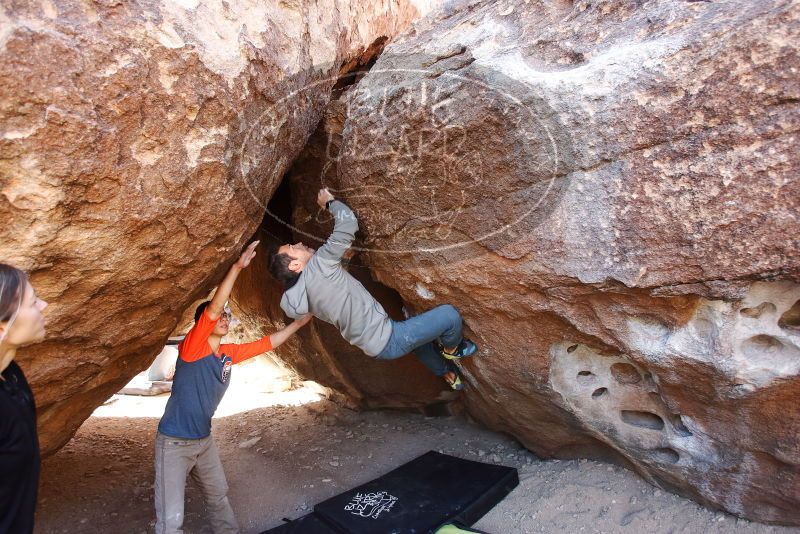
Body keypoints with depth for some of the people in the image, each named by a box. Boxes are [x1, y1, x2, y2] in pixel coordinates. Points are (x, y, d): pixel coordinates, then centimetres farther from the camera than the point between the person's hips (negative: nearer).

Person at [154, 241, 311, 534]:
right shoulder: (191, 348, -18)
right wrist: (237, 266, -38)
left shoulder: (230, 353, 0)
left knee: (219, 496, 22)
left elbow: (267, 343, 11)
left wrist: (299, 322, 13)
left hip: (204, 439, 7)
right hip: (174, 442, -7)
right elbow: (213, 308, -31)